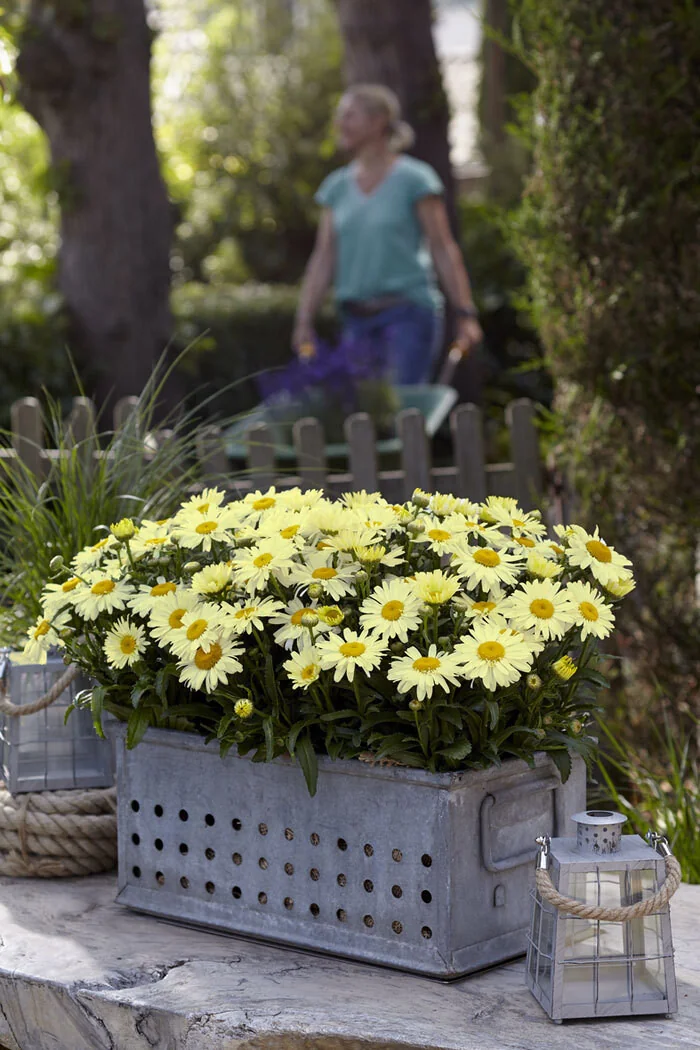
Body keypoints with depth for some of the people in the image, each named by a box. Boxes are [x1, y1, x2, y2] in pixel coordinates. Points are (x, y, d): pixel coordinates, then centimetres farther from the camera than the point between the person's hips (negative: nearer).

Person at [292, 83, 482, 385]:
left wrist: (465, 314, -9)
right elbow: (324, 258, 11)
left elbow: (443, 249, -4)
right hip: (356, 320, 5)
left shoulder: (414, 179, -2)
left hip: (408, 313, -5)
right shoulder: (336, 187, 12)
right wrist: (304, 320, 3)